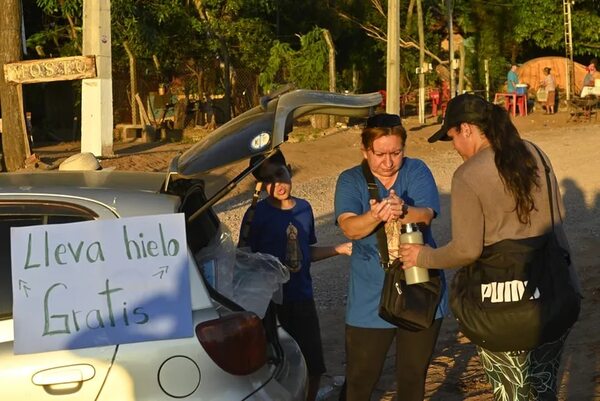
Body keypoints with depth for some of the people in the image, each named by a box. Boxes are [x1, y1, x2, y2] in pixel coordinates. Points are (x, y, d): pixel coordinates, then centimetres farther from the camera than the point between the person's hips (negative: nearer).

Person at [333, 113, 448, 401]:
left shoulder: (417, 171, -2)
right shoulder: (350, 180, -3)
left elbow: (426, 215, -18)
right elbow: (350, 228, -18)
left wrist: (403, 211, -41)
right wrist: (376, 216, -41)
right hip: (370, 299, -1)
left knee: (414, 376, 16)